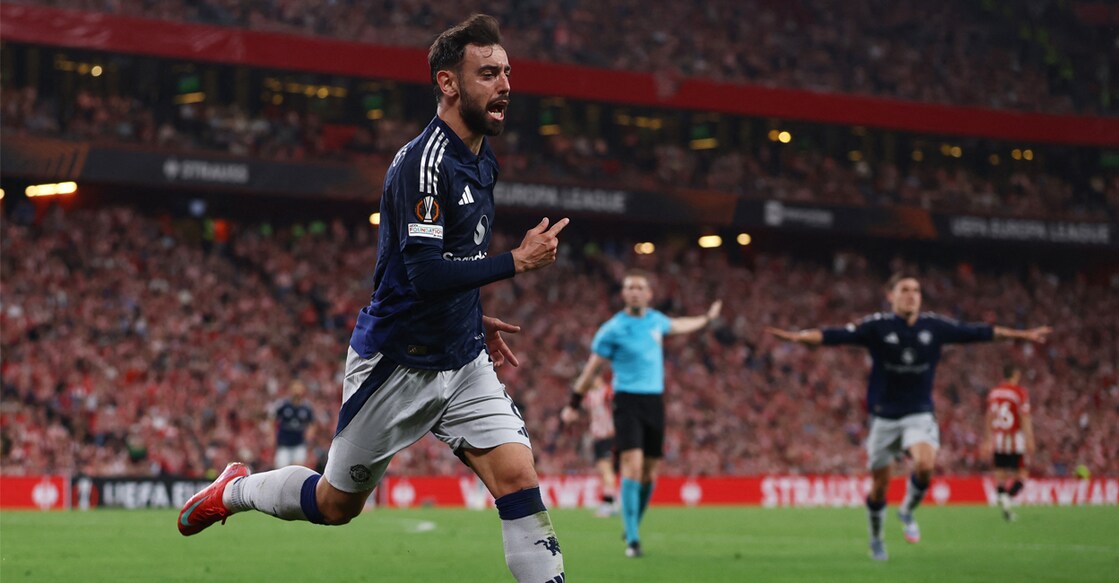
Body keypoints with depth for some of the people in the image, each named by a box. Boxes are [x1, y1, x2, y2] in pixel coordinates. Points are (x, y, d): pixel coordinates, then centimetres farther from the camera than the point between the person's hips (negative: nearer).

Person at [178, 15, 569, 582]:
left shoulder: (478, 158, 9)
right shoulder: (423, 162, -21)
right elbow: (424, 272, -29)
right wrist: (516, 261, -24)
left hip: (463, 363, 7)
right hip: (397, 363, -7)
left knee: (517, 476, -13)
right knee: (336, 504, 11)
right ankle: (235, 490, 38)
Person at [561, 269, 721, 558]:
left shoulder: (655, 320, 9)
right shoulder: (613, 329, -7)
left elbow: (676, 326, 34)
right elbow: (592, 369, 1)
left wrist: (707, 318, 48)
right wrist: (574, 404, 3)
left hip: (654, 401, 5)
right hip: (628, 401, -5)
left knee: (649, 474, 6)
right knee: (632, 466, -18)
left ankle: (633, 528, 25)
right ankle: (632, 540, -18)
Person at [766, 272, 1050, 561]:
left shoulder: (934, 326, -3)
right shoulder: (877, 326, -11)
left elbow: (980, 332, 5)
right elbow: (833, 336, -20)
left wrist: (1023, 334, 10)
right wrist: (796, 336, -35)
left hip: (919, 414, 1)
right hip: (884, 416, -1)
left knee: (925, 464, -27)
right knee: (879, 485, 6)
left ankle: (907, 512, 3)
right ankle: (876, 538, 34)